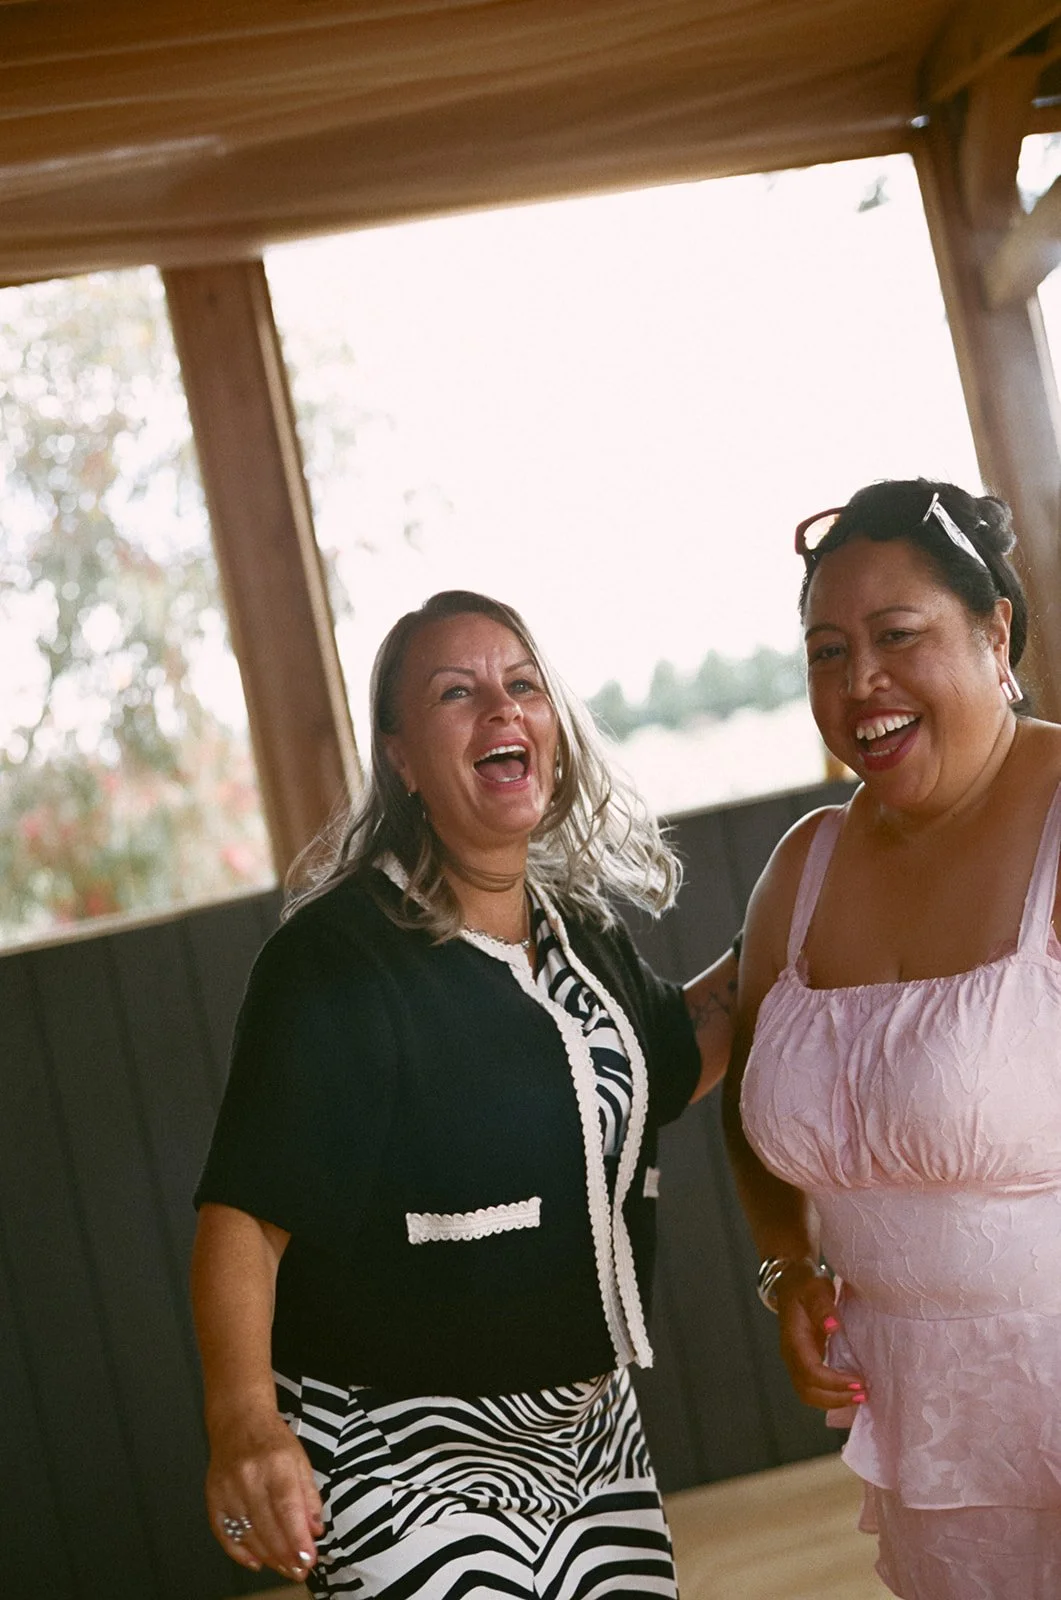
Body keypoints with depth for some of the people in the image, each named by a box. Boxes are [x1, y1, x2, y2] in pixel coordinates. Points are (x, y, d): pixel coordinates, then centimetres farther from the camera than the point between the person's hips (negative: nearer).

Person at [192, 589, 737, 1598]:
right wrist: (244, 1417, -37)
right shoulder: (337, 958, -18)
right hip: (407, 1467, -7)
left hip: (593, 1428, 7)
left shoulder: (582, 927, 6)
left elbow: (670, 1064, 24)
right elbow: (244, 1210, -23)